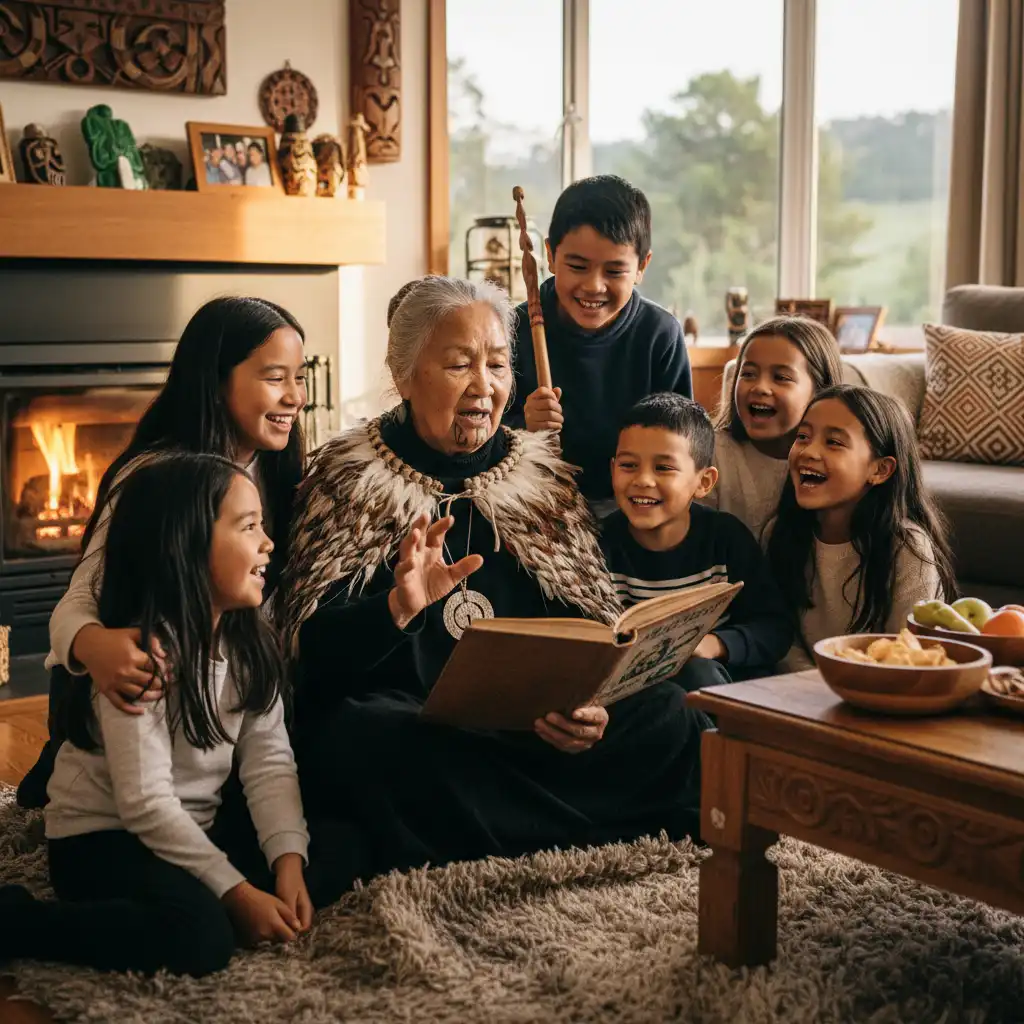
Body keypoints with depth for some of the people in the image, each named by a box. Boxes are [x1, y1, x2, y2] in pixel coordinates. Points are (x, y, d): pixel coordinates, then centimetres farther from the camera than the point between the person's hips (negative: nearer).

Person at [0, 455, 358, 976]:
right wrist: (236, 892, -26)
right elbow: (146, 803, -25)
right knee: (198, 935, -33)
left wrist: (289, 861, -18)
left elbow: (270, 762, -4)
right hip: (102, 836, -7)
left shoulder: (248, 641, 2)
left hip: (190, 830, 8)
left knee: (332, 861, -6)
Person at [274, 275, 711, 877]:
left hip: (531, 725, 2)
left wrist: (589, 702, -13)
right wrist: (399, 608, -26)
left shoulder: (543, 473, 13)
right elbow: (312, 647, -5)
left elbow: (595, 624, 9)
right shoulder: (352, 477, 3)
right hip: (402, 711, -1)